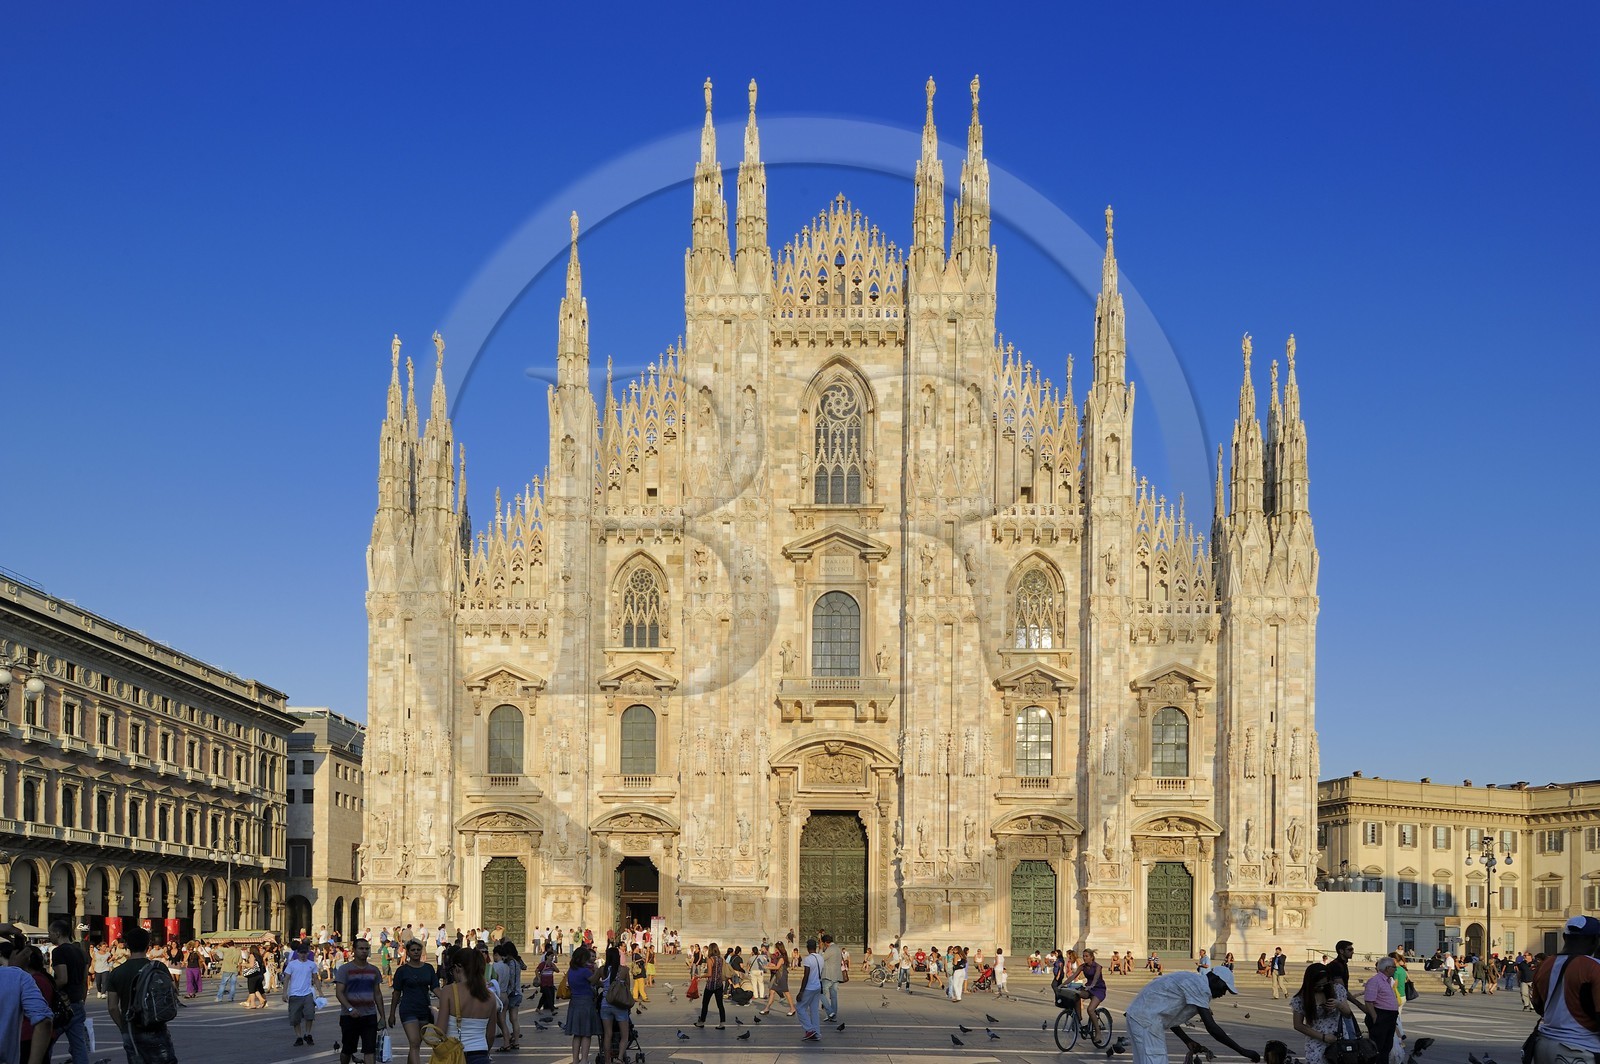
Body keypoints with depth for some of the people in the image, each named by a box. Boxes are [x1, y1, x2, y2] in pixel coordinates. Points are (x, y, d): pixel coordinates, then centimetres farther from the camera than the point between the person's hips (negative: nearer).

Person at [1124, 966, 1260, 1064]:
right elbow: (1211, 1027, -20)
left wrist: (1188, 1041, 18)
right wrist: (1242, 1051, -16)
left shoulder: (1192, 981, 18)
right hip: (1146, 1019, -11)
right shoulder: (1199, 986, -14)